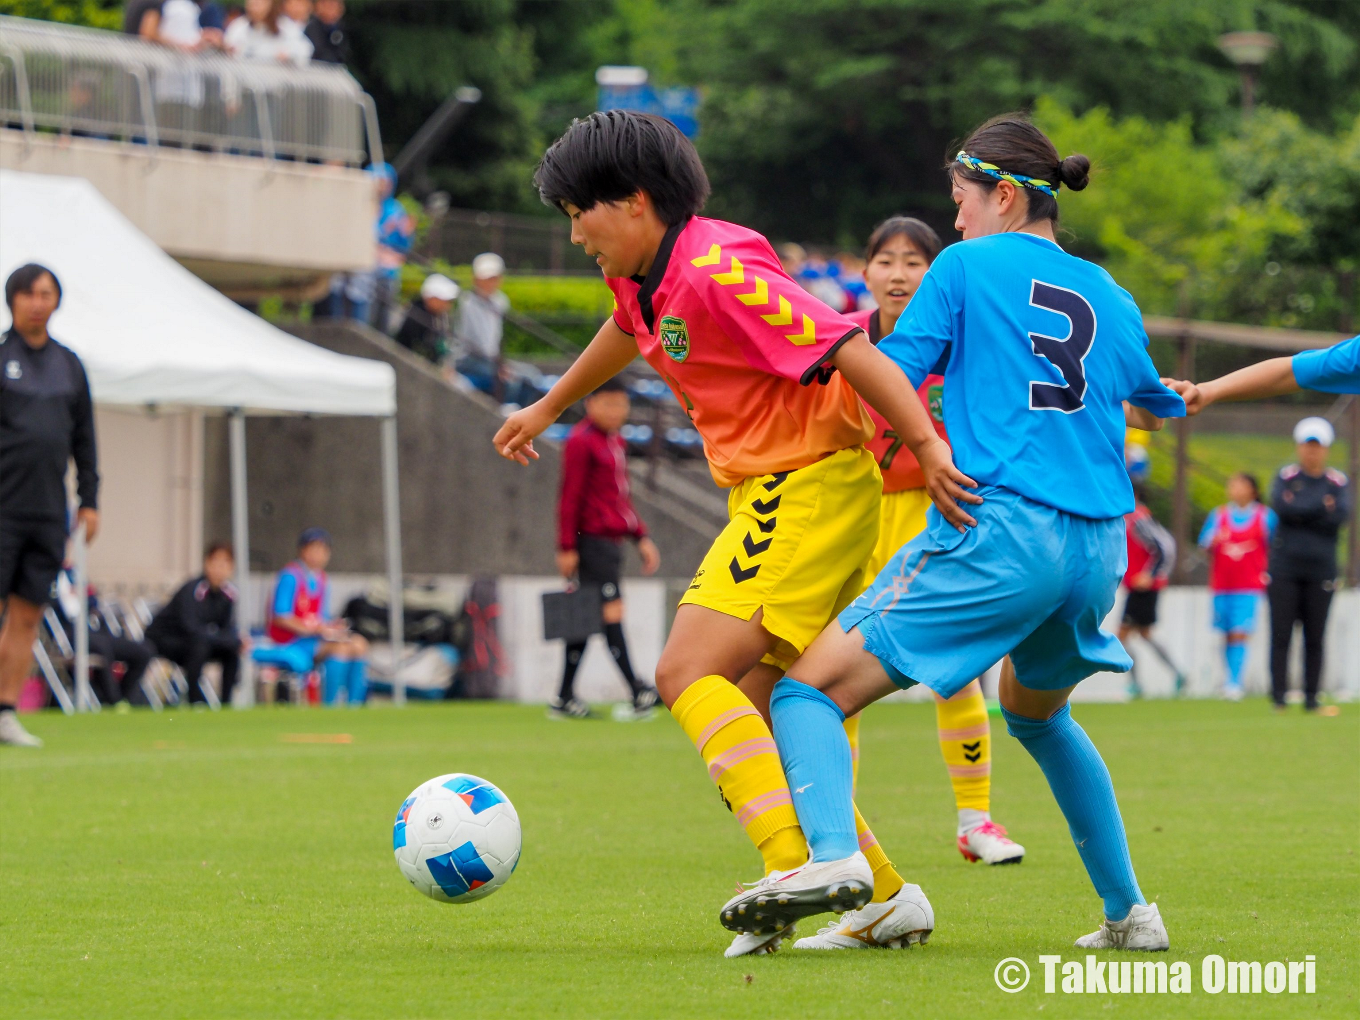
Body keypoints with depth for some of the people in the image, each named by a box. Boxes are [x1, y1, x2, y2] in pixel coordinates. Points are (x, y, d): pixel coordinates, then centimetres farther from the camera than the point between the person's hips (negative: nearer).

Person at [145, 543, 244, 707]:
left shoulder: (228, 592, -8)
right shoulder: (192, 590, -28)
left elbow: (227, 627, -1)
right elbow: (191, 628, -36)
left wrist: (237, 641, -26)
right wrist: (234, 641, -35)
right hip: (162, 637, -7)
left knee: (231, 651, -13)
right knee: (198, 644, -35)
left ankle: (226, 702, -6)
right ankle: (195, 701, -27)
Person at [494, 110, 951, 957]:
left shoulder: (719, 274, -21)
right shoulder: (645, 277, 9)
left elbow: (852, 354, -25)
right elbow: (630, 330, 34)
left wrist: (931, 449, -33)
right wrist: (547, 409, 48)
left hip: (811, 489, -10)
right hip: (769, 497, 10)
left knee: (689, 673, -19)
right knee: (750, 716, 9)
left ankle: (799, 868, -27)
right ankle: (883, 894, 13)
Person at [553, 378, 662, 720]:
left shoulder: (615, 442, 19)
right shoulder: (582, 441, -8)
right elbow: (570, 495, -11)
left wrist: (641, 537, 22)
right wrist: (567, 547, -14)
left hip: (610, 541, 9)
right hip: (592, 538, -9)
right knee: (611, 609, -14)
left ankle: (565, 698, 11)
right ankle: (636, 691, -20)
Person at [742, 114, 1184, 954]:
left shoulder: (968, 267, 4)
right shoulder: (1112, 298, 19)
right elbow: (1158, 410, 35)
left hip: (995, 532, -6)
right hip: (1099, 548, 6)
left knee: (811, 688, -8)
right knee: (1037, 714, 34)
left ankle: (834, 853, -36)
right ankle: (1130, 913, 29)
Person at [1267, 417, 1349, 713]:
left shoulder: (1339, 482, 7)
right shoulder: (1286, 477, 6)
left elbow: (1340, 515, -10)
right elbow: (1280, 505, -13)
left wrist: (1300, 511, -11)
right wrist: (1321, 506, -10)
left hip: (1321, 569, 1)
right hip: (1285, 566, -1)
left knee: (1315, 637, 0)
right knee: (1281, 633, -5)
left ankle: (1311, 696, 5)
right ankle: (1279, 693, -2)